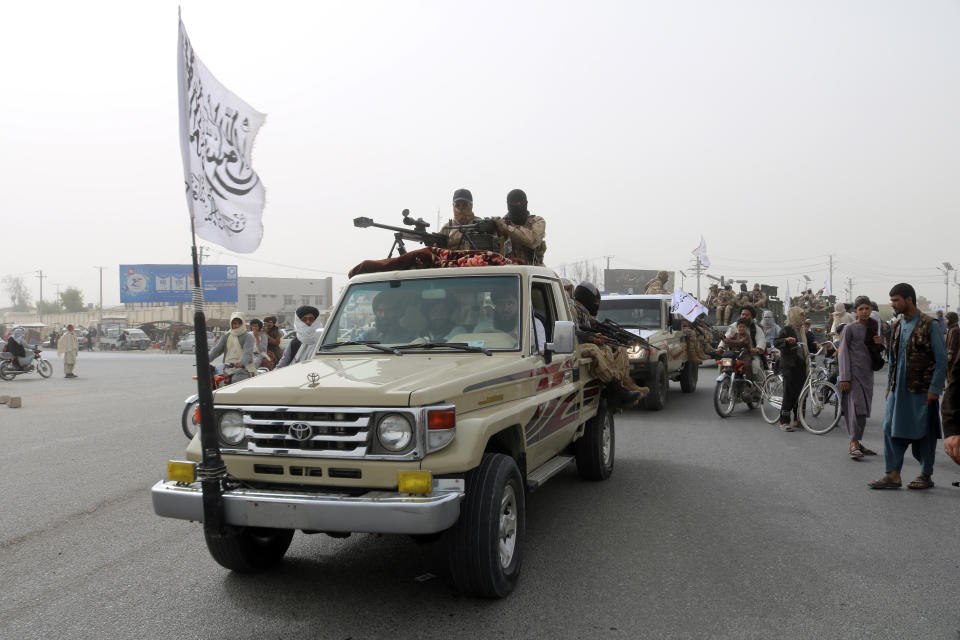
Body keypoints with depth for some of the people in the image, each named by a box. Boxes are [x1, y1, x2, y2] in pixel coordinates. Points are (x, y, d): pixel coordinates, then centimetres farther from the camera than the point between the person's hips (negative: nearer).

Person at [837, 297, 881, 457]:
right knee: (856, 406, -15)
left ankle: (855, 442, 14)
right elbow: (843, 353, -8)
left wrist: (878, 343, -2)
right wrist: (845, 377, -15)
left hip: (867, 373, 6)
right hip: (853, 372, -6)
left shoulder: (873, 327, 14)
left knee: (863, 408, 6)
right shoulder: (850, 328, -4)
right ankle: (854, 444, -15)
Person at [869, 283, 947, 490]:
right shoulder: (898, 326, 11)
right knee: (891, 429, 1)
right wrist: (889, 386, 15)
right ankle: (893, 475, 5)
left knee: (923, 433, 3)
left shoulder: (929, 325, -8)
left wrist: (934, 389, -13)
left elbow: (942, 360, -9)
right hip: (898, 389, 6)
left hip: (921, 390, -6)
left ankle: (926, 475, 17)